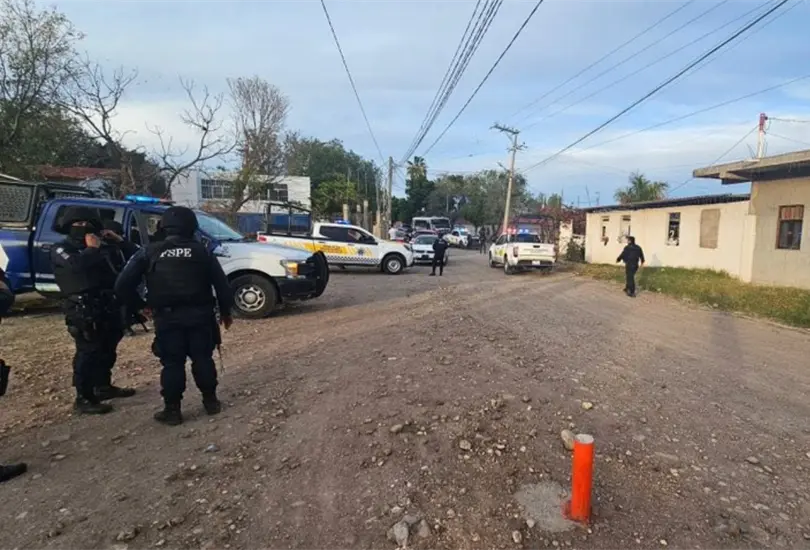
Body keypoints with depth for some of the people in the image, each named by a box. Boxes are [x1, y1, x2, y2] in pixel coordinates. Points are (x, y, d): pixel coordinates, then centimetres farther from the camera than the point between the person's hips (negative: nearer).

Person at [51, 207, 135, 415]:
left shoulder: (102, 247, 20)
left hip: (108, 306, 7)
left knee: (108, 349, 16)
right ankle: (84, 399, -2)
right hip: (83, 310, -7)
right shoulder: (61, 250, -1)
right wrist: (93, 249, -10)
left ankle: (103, 386, 31)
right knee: (88, 352, -8)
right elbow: (77, 264, -25)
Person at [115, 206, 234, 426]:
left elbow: (123, 285, 0)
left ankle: (172, 410, 12)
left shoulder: (149, 252, 2)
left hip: (167, 318, -1)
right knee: (203, 359, 12)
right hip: (199, 315, 1)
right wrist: (225, 311, 14)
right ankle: (210, 401, 20)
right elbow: (221, 283, 3)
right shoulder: (200, 250, 3)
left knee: (172, 363, 7)